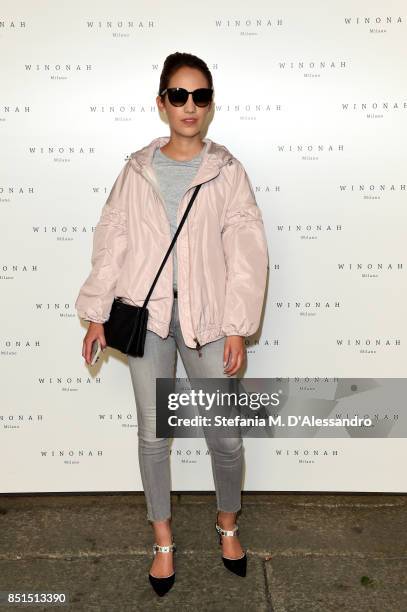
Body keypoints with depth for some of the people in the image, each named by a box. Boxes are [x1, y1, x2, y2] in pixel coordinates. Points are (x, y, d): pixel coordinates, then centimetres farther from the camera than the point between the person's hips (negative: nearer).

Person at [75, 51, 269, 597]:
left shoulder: (227, 171, 1)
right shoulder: (137, 170, 6)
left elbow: (246, 253, -4)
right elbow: (111, 241, 7)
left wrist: (238, 328, -9)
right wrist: (96, 314, 3)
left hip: (206, 316, -1)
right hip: (146, 313, 1)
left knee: (226, 435, 5)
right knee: (153, 434, 9)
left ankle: (228, 522, 34)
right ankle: (163, 539, 30)